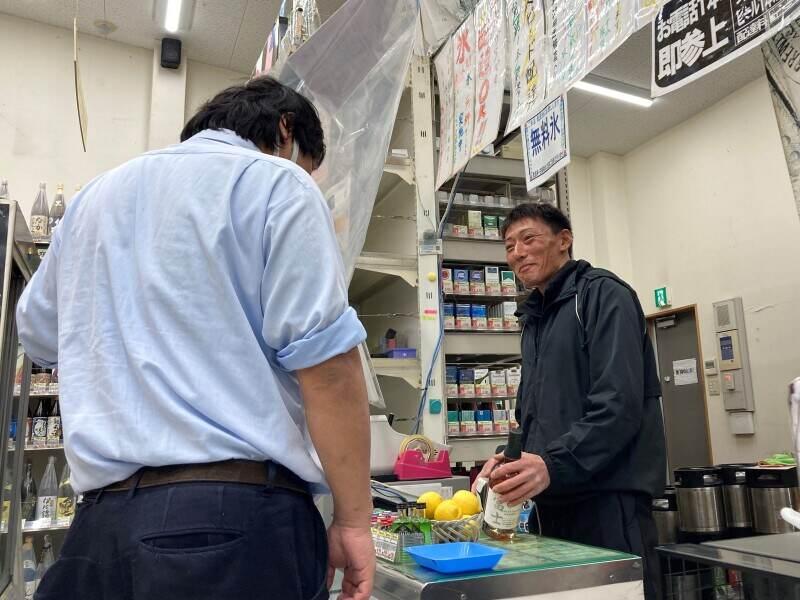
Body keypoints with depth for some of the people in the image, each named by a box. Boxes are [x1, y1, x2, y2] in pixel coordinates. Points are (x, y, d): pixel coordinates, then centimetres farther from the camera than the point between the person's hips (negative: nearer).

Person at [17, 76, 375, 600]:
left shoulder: (96, 195, 17)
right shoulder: (277, 183, -3)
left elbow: (38, 335, 28)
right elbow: (324, 358, -14)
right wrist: (354, 517, -8)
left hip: (103, 518, 6)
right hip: (236, 515, -6)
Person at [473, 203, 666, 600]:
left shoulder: (602, 295, -6)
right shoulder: (535, 318, 19)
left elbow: (619, 404, -19)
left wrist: (553, 464, -28)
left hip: (608, 497, -8)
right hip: (554, 500, 8)